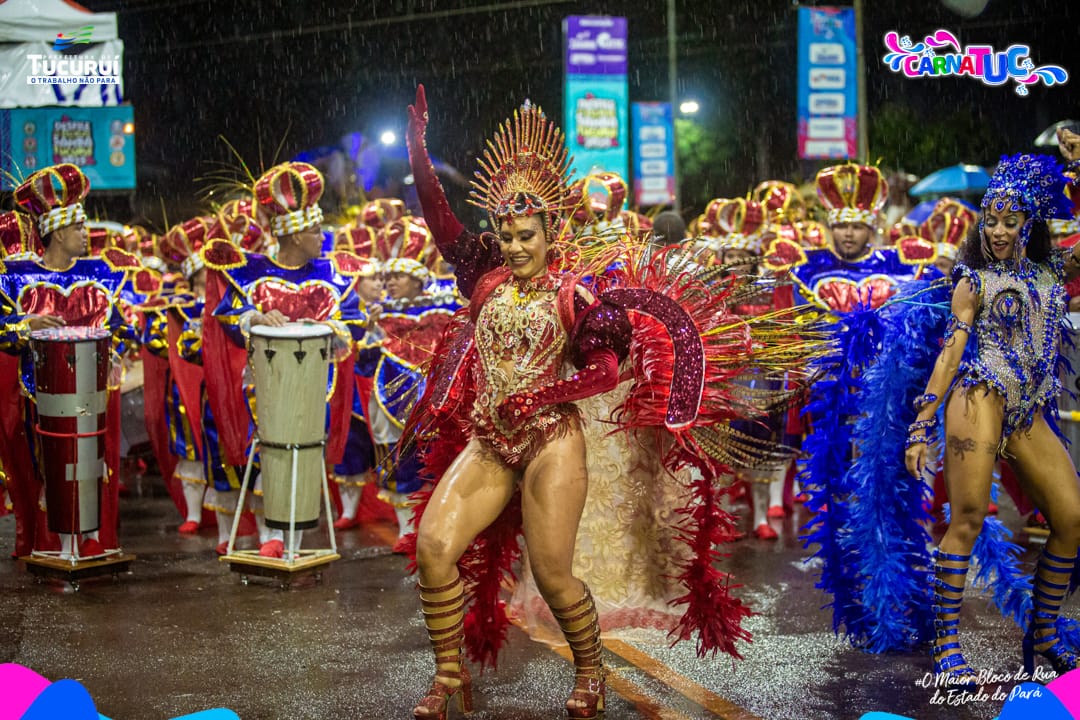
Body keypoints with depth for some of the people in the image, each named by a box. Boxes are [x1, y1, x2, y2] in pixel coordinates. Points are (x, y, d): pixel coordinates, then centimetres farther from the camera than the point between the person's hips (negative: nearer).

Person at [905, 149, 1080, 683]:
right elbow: (951, 351, 0)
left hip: (1030, 414, 5)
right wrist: (922, 424, -9)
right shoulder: (975, 282, 7)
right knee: (968, 517, -14)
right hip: (981, 398, -5)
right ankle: (946, 643, -13)